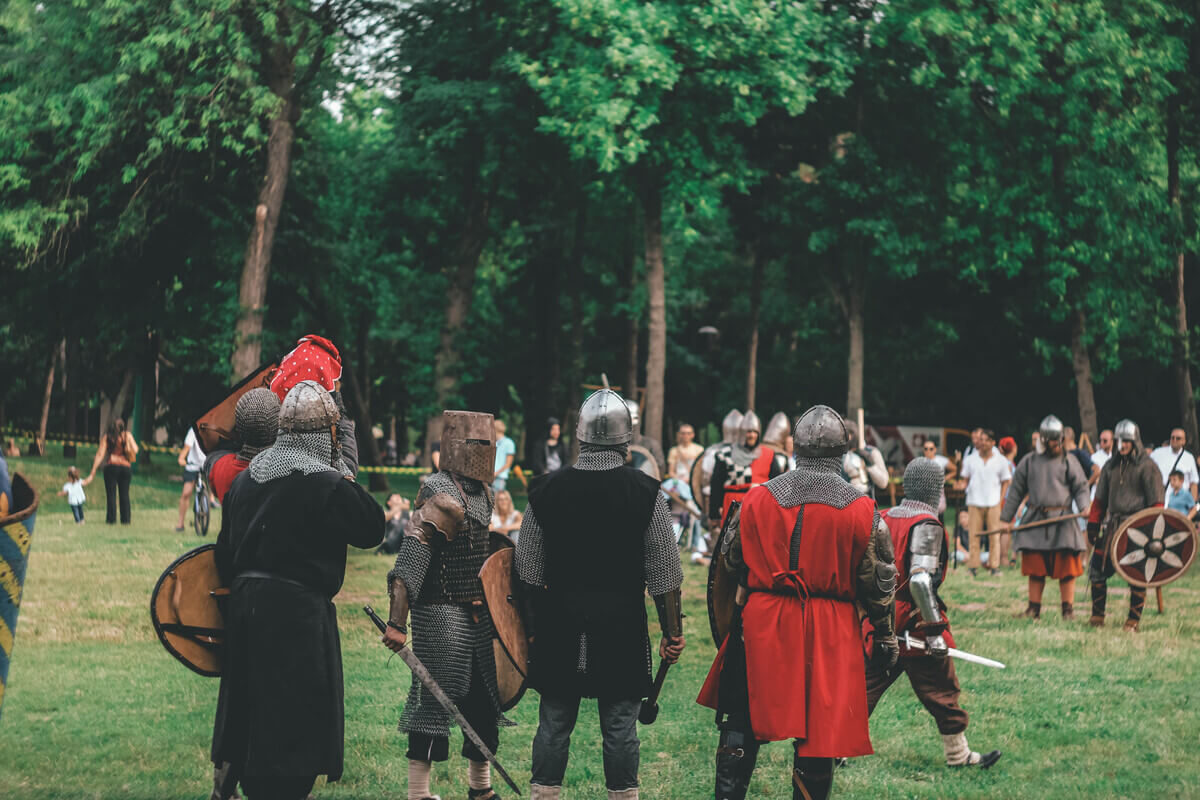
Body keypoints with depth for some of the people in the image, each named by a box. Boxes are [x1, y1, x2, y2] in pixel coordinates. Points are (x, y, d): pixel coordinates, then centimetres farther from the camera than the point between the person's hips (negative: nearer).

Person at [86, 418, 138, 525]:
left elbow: (100, 455, 0)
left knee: (111, 494, 1)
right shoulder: (127, 435, 6)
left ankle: (111, 519, -7)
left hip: (111, 467, -1)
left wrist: (92, 473, -1)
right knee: (124, 494, 8)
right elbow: (135, 450, 3)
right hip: (126, 467, 1)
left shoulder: (107, 437, 6)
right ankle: (125, 520, 4)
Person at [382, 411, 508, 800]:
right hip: (441, 613, -9)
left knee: (484, 697, 14)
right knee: (435, 700, -5)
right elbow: (409, 562, -22)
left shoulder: (480, 491, 11)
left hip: (478, 614, 9)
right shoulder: (440, 496, -18)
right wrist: (397, 623, -27)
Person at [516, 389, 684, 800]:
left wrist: (533, 624, 18)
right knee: (620, 727, 4)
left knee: (554, 723, 9)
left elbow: (528, 571, 6)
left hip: (559, 623, 2)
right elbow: (664, 575, -4)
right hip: (622, 624, -2)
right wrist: (672, 633, 5)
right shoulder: (646, 492, -6)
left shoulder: (547, 489, 0)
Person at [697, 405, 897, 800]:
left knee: (741, 723, 13)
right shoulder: (861, 509, -4)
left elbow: (731, 560, 11)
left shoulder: (757, 497, 0)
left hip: (762, 622, 2)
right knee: (821, 732, 6)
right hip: (830, 634, -1)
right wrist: (885, 637, 12)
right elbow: (879, 583, 0)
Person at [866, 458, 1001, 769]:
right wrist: (934, 629, -22)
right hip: (914, 623, -7)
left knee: (867, 686, 12)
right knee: (941, 692, 6)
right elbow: (920, 580, -23)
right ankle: (958, 755, 15)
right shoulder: (926, 526, -14)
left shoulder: (885, 519, 8)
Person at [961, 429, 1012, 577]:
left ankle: (995, 566, 6)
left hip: (993, 503, 0)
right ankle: (972, 566, 4)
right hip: (975, 502, 0)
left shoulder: (1001, 461, 4)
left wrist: (1000, 498, 1)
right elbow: (966, 479, 13)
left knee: (994, 536, 0)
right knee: (974, 535, -1)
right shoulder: (970, 460, 5)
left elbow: (1005, 481, 11)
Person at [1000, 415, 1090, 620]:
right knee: (1035, 568, 3)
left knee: (1067, 566, -4)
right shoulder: (1029, 461, 11)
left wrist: (1084, 507, -14)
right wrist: (1006, 518, 13)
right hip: (1035, 521, 2)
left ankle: (1068, 608, 5)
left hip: (1062, 521, -2)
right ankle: (1034, 608, 11)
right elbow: (1016, 491, 15)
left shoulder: (1069, 461, 6)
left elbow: (1081, 487, 6)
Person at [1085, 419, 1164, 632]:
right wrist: (1093, 525, 14)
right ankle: (1097, 616, 12)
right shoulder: (1111, 466, 13)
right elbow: (1100, 498, 19)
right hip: (1112, 526, 5)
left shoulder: (1147, 466, -3)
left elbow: (1156, 502, -5)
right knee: (1097, 568, 1)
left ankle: (1134, 620, 7)